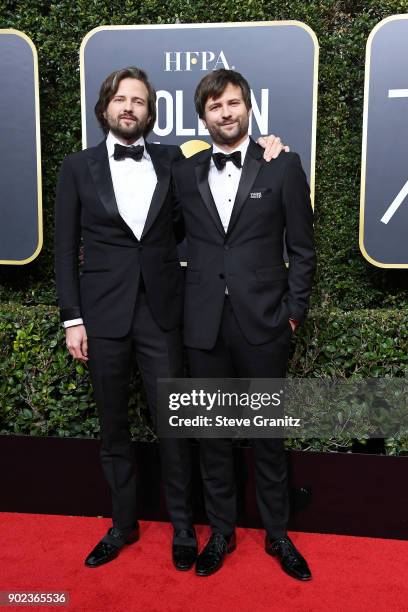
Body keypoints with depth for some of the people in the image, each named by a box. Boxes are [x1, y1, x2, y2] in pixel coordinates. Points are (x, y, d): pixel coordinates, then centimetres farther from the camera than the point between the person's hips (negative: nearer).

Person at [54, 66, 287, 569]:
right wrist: (72, 319, -3)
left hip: (160, 312, 0)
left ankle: (182, 526, 26)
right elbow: (65, 248, 3)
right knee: (113, 428, 12)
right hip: (104, 314, 0)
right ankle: (123, 524, 32)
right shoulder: (78, 167, 4)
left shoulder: (171, 161, 6)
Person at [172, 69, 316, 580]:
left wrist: (294, 311, -2)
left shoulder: (283, 166, 1)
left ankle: (277, 533, 30)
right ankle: (221, 531, 30)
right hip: (204, 324, 2)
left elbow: (302, 248, 1)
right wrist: (183, 305, 4)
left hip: (263, 324, -2)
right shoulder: (184, 172, 7)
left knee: (268, 434, 10)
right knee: (211, 432, 12)